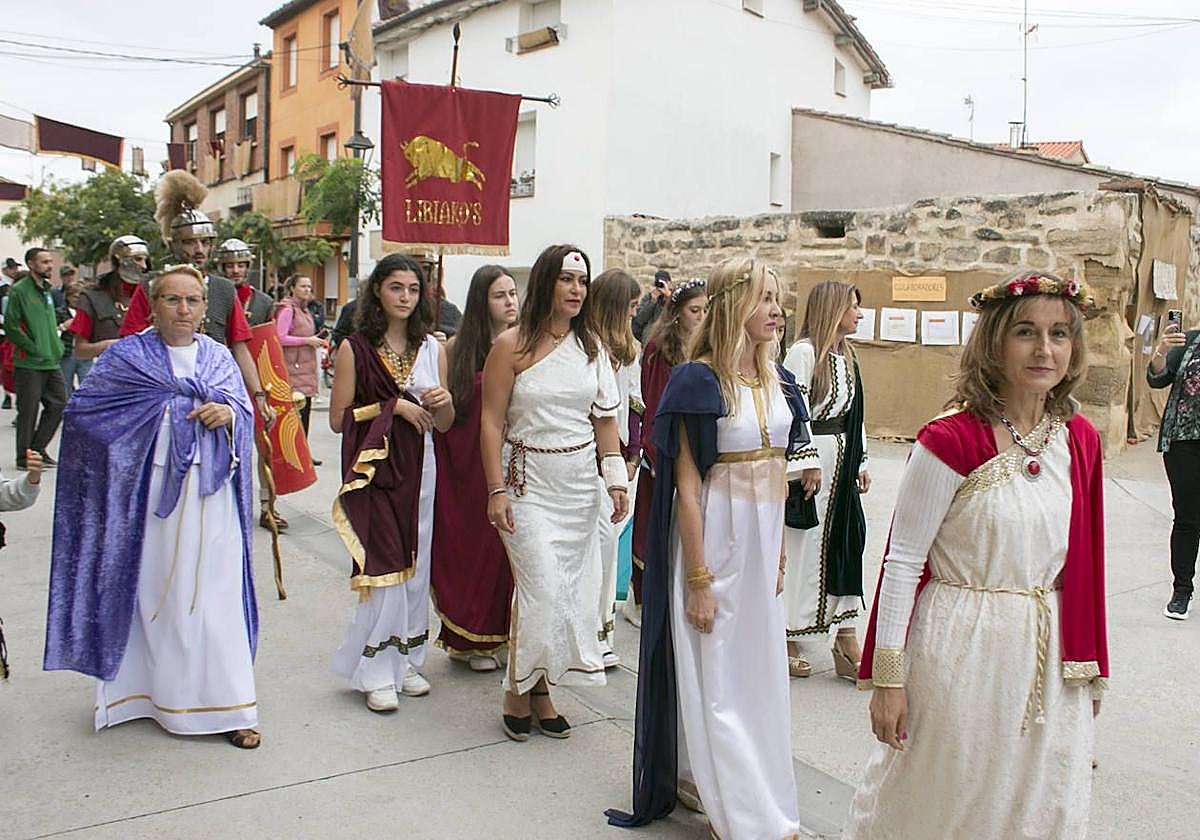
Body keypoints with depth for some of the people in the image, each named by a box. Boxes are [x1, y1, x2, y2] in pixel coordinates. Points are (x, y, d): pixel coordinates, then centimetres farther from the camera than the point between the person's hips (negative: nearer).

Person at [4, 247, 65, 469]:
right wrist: (33, 348, -15)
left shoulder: (46, 290, 15)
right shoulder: (19, 290, -9)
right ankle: (25, 457, 10)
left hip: (52, 361, 8)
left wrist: (57, 346, 13)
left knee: (58, 405, 8)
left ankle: (38, 449, 20)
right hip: (29, 364, -8)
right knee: (28, 411, -1)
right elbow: (10, 326, -14)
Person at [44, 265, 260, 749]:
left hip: (211, 496, 2)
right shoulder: (127, 356, 2)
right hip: (153, 493, -2)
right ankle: (166, 695, 19)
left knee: (216, 597, 2)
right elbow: (83, 410, -5)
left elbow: (245, 412, 7)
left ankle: (227, 705, 8)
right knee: (158, 593, 4)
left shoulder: (218, 357, 13)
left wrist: (227, 413, -16)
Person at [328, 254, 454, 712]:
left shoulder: (432, 347, 9)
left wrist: (443, 402, -9)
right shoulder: (355, 348, -2)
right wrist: (394, 406, -13)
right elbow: (338, 419, -5)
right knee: (384, 567, -7)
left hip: (419, 468, 4)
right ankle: (377, 672, 6)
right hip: (374, 469, -4)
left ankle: (406, 661, 22)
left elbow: (444, 425, 12)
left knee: (415, 567, 8)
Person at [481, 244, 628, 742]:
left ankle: (541, 688, 22)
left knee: (575, 590, 6)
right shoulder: (512, 345, -6)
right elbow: (491, 422, -6)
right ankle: (518, 691, 12)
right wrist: (496, 491, -11)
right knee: (543, 589, -9)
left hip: (580, 485, 5)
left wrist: (617, 479, 3)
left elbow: (605, 418, 10)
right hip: (529, 483, -5)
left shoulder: (591, 346, 7)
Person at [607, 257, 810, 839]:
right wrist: (698, 579, -16)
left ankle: (700, 779, 34)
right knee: (716, 677, 3)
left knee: (755, 666, 15)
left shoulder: (778, 381, 7)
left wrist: (779, 553, 14)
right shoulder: (697, 381, -14)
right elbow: (687, 484, -15)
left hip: (765, 536, 8)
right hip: (715, 535, -7)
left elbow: (777, 471, 14)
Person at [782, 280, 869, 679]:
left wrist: (861, 462, 15)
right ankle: (789, 638, 13)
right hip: (812, 456, -8)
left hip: (841, 459, 8)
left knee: (846, 540, 8)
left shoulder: (846, 355, 15)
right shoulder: (804, 352, -11)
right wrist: (809, 462, -18)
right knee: (803, 545, 0)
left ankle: (846, 638, 16)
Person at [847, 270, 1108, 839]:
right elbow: (902, 562, -13)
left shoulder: (1079, 440, 2)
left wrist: (1087, 666, 13)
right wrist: (887, 677, -12)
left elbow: (1083, 563, 10)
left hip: (1047, 657, 5)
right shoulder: (950, 441, -16)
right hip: (960, 651, -5)